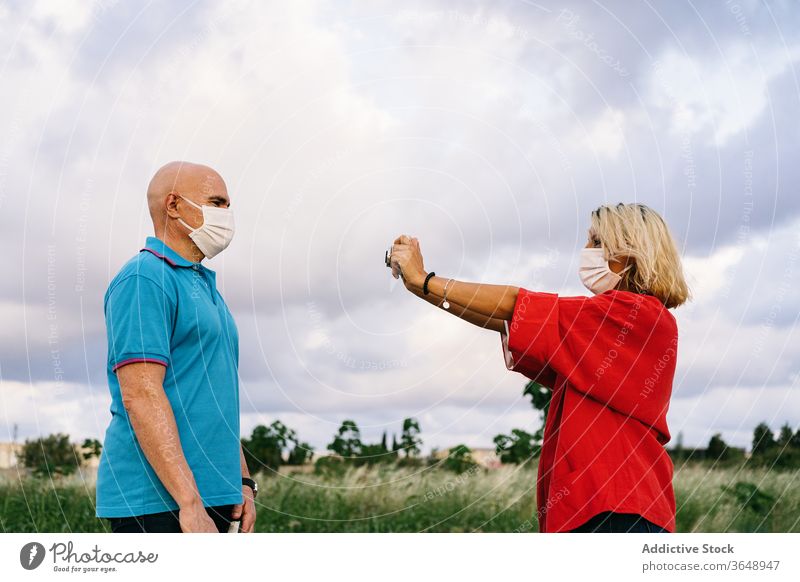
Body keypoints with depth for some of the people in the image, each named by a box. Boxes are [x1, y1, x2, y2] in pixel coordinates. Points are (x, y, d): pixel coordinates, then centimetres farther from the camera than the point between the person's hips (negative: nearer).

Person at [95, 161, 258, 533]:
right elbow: (140, 397, -19)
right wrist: (190, 503, -23)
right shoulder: (144, 279, -9)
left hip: (208, 498, 9)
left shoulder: (204, 288, 21)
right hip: (157, 501, -9)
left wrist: (243, 481, 17)